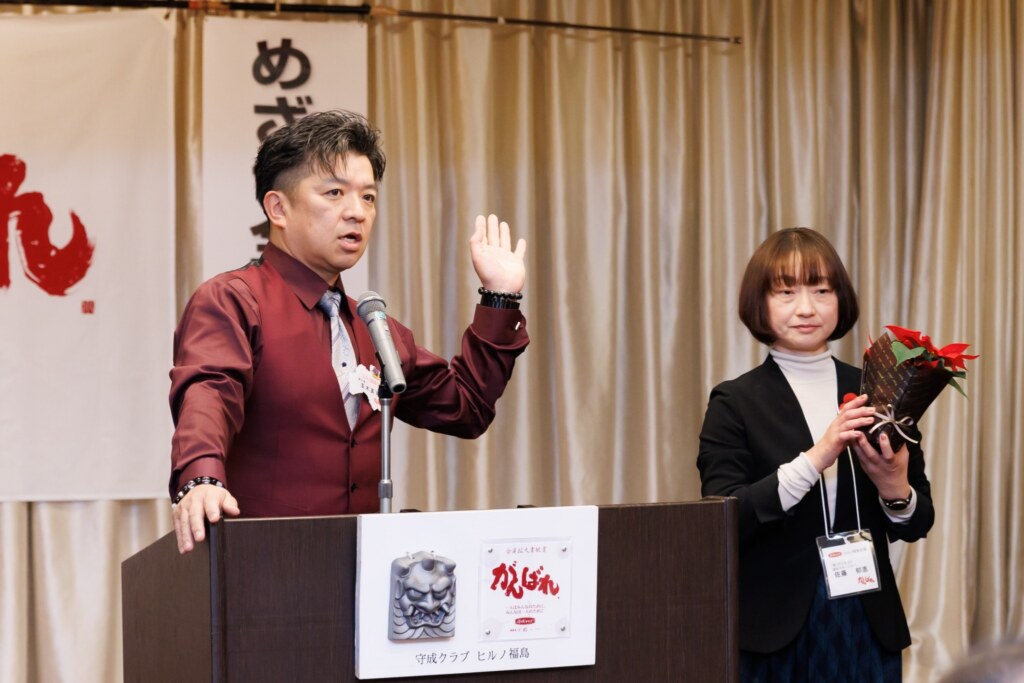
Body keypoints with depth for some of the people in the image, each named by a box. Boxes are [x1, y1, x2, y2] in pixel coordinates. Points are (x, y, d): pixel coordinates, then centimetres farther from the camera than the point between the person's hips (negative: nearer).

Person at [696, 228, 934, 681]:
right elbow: (723, 522, -14)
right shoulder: (736, 403, -2)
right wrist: (814, 459, -22)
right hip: (775, 630, -3)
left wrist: (896, 490, -13)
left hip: (868, 627, 3)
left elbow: (918, 524, 9)